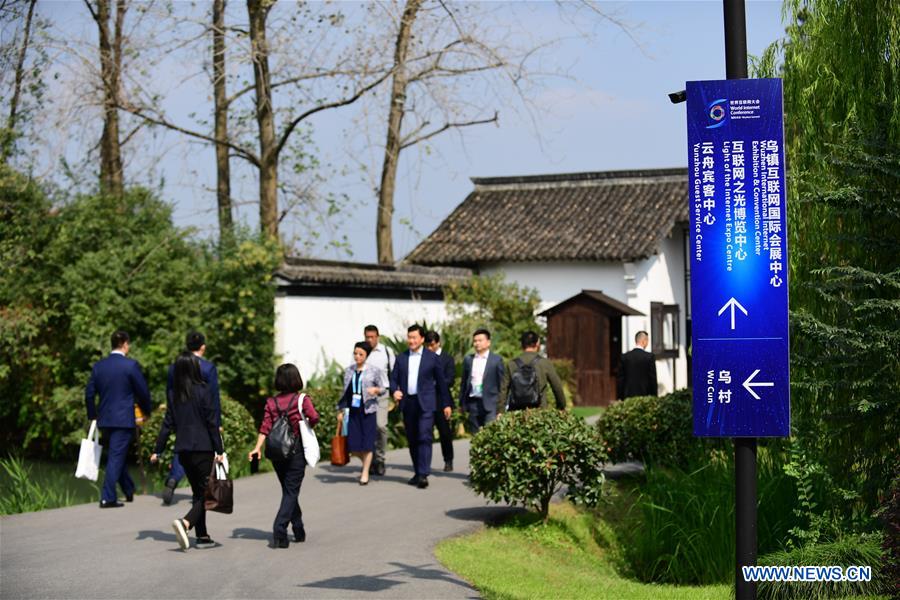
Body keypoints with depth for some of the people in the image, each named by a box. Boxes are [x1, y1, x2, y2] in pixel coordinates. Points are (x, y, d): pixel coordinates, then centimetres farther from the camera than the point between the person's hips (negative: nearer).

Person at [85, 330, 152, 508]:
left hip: (104, 420, 5)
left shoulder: (98, 366, 5)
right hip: (123, 419, -5)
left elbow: (89, 394, 8)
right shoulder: (131, 365, -10)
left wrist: (93, 415, 22)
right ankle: (107, 498, -7)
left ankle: (130, 492, 30)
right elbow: (143, 392, -4)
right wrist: (146, 410, 14)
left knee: (117, 455, 18)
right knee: (116, 457, -3)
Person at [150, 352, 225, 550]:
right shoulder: (203, 391, -9)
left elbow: (168, 424, 5)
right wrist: (219, 450, -5)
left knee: (198, 492, 15)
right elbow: (211, 422, -9)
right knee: (205, 491, -2)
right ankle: (185, 522, -26)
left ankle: (202, 536, 15)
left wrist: (158, 451, 11)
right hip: (202, 448, -5)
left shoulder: (173, 395, 5)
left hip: (183, 450, 5)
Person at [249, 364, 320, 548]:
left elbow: (265, 427, -8)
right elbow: (314, 417, -21)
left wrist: (258, 448, -13)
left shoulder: (271, 403, 3)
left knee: (289, 490, 17)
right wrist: (307, 428, 0)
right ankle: (279, 530, -19)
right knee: (291, 492, -1)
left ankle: (299, 531, 27)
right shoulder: (302, 399, -5)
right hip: (296, 450, -4)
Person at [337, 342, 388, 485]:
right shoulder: (349, 371, 9)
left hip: (367, 410, -3)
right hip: (353, 410, 3)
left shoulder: (374, 371, -2)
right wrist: (341, 410, 14)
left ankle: (365, 473, 11)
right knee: (353, 446, 0)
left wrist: (376, 389, -20)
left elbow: (383, 388, 2)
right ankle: (365, 462, 28)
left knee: (367, 443, -3)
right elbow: (345, 392, 16)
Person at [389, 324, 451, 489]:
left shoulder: (432, 357, 2)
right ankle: (417, 473, 17)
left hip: (425, 403, -4)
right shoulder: (401, 358, 11)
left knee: (425, 437, -13)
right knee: (412, 440, 8)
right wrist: (395, 391, -12)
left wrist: (446, 404, 6)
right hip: (407, 403, 4)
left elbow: (441, 381, 6)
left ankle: (424, 474, -18)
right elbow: (393, 378, 10)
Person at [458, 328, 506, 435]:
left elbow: (502, 383, 1)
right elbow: (464, 382, 15)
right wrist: (461, 403, 13)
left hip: (490, 403, -4)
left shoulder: (496, 360, 2)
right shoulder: (468, 360, 11)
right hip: (473, 402, 4)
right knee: (476, 434, 5)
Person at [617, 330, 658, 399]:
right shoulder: (650, 356, -4)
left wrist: (620, 397, 11)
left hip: (628, 396, 3)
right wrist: (654, 397, 4)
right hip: (644, 394, -3)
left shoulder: (624, 356, 3)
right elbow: (653, 378, -3)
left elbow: (619, 378, 5)